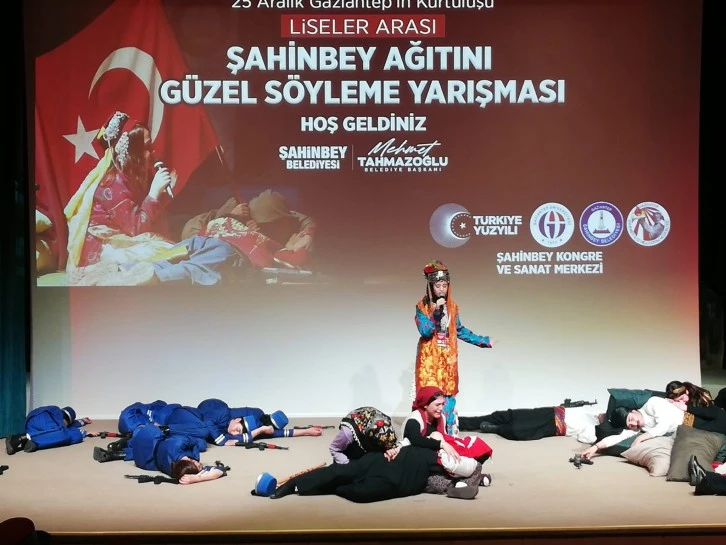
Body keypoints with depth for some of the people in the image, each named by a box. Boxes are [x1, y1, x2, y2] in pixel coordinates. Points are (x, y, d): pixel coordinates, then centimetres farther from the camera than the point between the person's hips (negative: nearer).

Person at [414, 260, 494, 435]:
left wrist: (484, 341, 16)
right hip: (429, 358, -4)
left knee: (448, 395, 5)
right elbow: (425, 331, -18)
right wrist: (437, 311, -25)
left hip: (448, 358, 4)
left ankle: (448, 433, 13)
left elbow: (460, 331, 16)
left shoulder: (452, 306, 7)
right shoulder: (422, 306, -6)